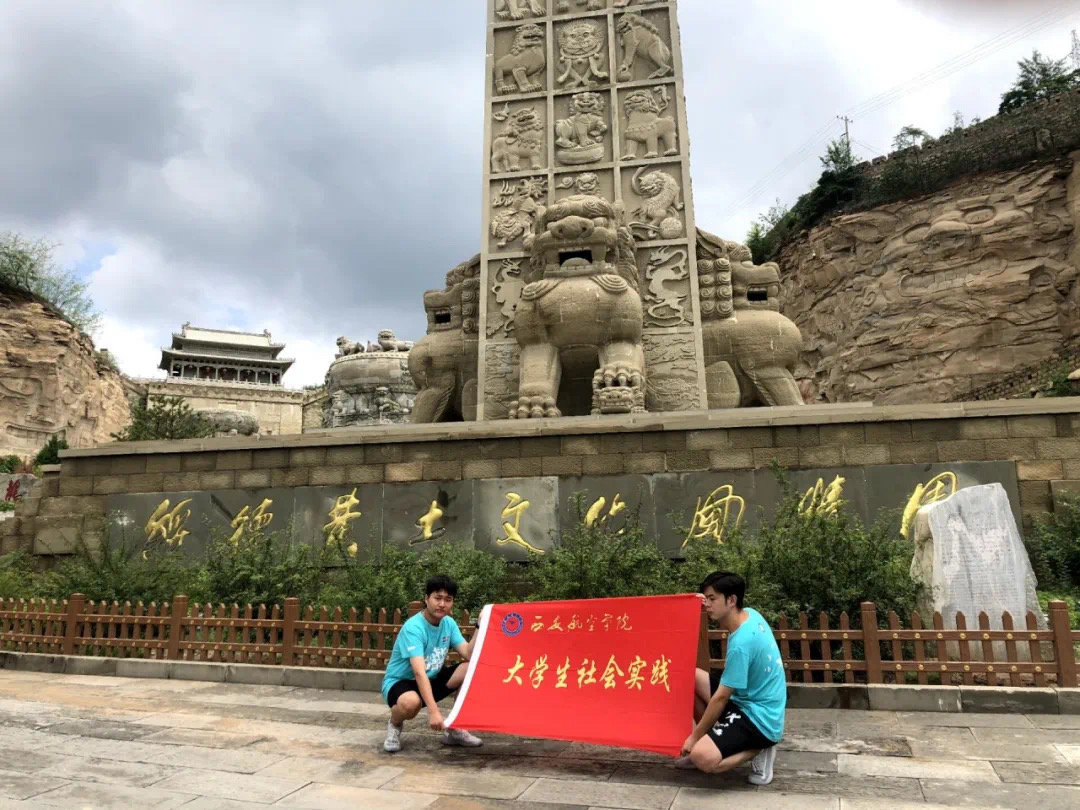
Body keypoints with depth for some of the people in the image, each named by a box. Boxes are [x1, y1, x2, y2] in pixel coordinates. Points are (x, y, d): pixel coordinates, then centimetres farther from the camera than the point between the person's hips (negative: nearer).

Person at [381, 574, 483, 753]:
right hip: (400, 681, -6)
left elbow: (469, 655, -14)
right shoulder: (413, 628, -26)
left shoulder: (449, 623, -4)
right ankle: (394, 724, -2)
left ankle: (454, 728, 2)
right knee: (411, 702, -41)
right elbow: (419, 673, -36)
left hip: (432, 679, 6)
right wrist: (433, 711, -44)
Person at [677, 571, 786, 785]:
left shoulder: (741, 644, -27)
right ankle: (713, 738, 13)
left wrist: (695, 736, -9)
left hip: (759, 719, -10)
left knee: (702, 757, -27)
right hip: (748, 701, 10)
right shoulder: (750, 614, -2)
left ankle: (758, 749, -2)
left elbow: (720, 698, -20)